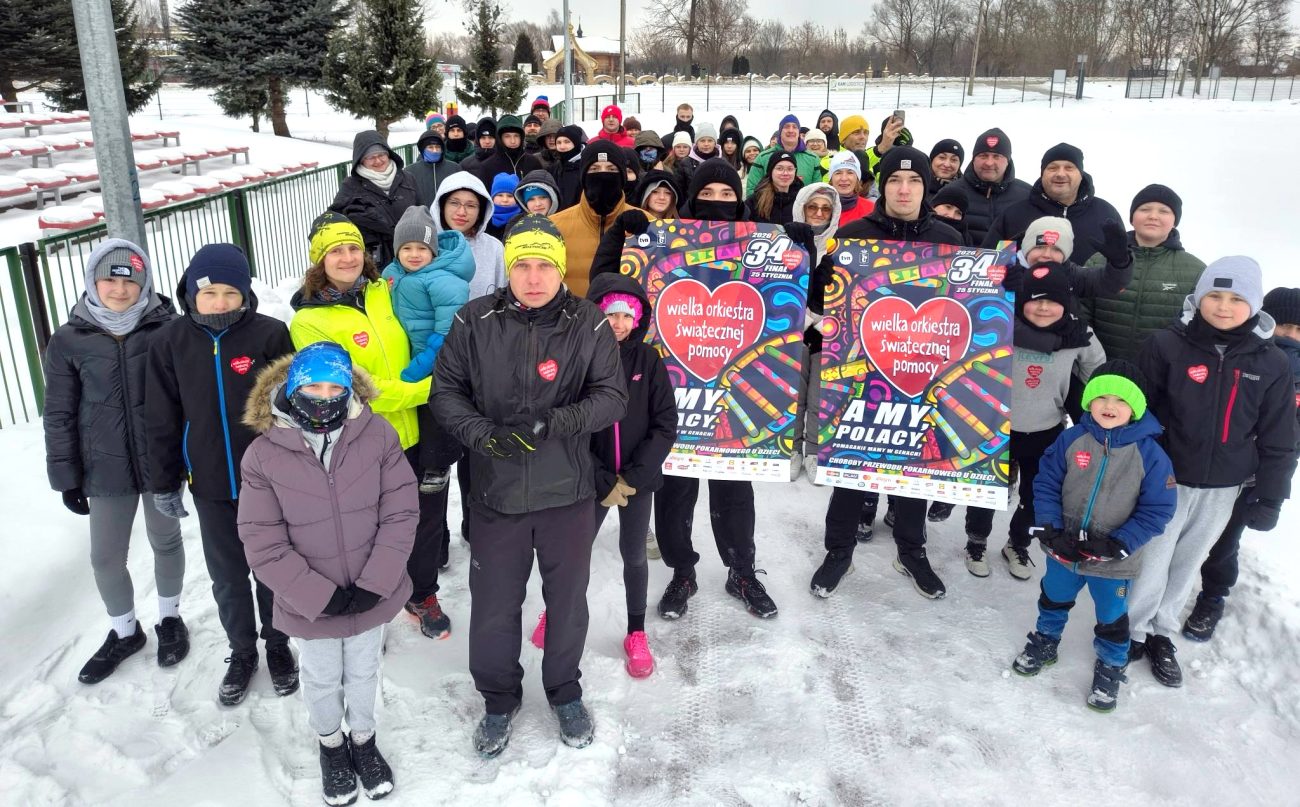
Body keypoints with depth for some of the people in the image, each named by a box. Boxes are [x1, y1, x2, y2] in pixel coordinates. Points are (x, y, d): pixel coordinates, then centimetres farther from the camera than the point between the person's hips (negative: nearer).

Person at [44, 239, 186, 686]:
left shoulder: (167, 330, -11)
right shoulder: (69, 340, -6)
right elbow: (59, 414, 0)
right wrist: (67, 477, 0)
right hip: (106, 470, 2)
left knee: (165, 543, 16)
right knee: (106, 558, 12)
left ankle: (170, 618, 40)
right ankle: (124, 632, 37)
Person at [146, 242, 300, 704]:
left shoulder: (270, 335, -13)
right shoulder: (172, 342, -5)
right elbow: (162, 420, 2)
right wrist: (164, 484, 5)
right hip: (211, 488, 2)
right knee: (227, 578, 16)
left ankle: (278, 644, 36)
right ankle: (241, 650, 37)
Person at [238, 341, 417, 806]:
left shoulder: (377, 435, -14)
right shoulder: (264, 456, -16)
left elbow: (401, 513, -13)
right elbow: (263, 546, -15)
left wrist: (374, 585, -19)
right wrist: (322, 596, -18)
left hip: (373, 596, 1)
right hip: (311, 606, 0)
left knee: (364, 673, 24)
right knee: (322, 681, 23)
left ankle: (363, 738, 51)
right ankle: (330, 742, 52)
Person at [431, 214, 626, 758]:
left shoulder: (588, 324, -8)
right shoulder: (475, 321, -6)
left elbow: (612, 397, -8)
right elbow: (446, 389, 0)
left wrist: (553, 422, -24)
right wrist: (478, 432, -17)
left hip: (567, 490, 0)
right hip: (495, 489, 0)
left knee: (567, 599, 17)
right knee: (493, 604, 13)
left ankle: (565, 692, 42)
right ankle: (499, 698, 39)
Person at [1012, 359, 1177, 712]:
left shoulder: (1149, 453, -16)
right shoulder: (1071, 439, -12)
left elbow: (1157, 509, -12)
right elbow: (1045, 484, -6)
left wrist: (1119, 544, -19)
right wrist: (1049, 530, -16)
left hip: (1114, 562, -2)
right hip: (1063, 550, 2)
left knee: (1112, 618, 18)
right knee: (1053, 600, 25)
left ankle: (1110, 667, 42)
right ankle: (1045, 641, 51)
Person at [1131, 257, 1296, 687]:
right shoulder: (1166, 345, -12)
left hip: (1222, 489, 3)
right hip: (1163, 481, -3)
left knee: (1187, 564, 16)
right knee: (1152, 563, 4)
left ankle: (1162, 633, 35)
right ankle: (1134, 632, 27)